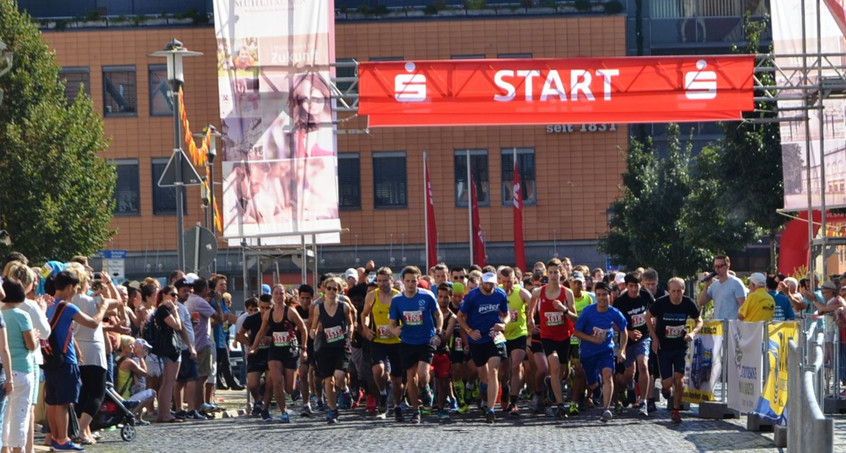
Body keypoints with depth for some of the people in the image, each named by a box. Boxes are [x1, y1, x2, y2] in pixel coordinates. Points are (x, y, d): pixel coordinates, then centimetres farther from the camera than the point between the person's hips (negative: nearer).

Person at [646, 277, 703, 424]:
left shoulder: (688, 303, -10)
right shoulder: (661, 303, -15)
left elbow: (699, 321, 6)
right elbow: (648, 317, 3)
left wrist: (693, 333, -14)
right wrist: (654, 337, -4)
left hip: (681, 345, 1)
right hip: (663, 346, -1)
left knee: (679, 378, -8)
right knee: (667, 382, -5)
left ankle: (676, 411, 6)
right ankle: (665, 387, 34)